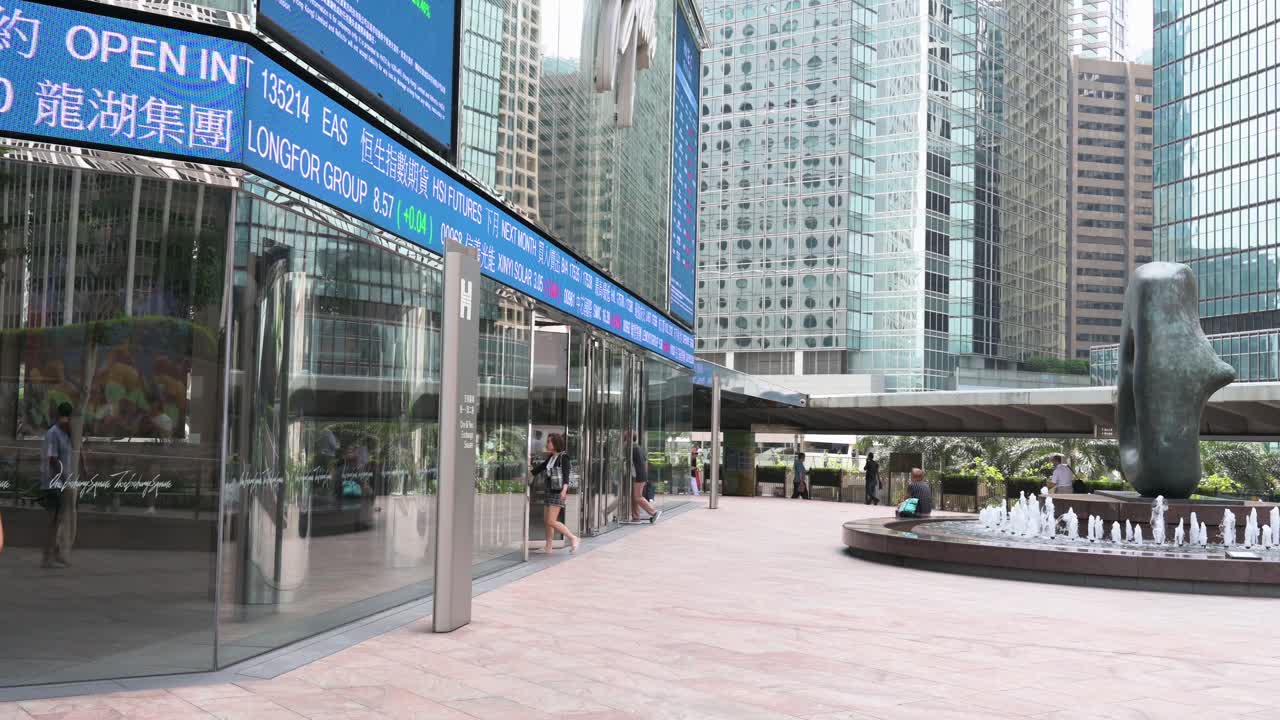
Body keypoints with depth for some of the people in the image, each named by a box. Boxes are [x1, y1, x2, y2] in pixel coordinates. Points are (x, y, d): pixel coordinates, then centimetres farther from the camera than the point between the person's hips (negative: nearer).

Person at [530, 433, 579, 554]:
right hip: (548, 491, 8)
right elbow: (540, 467, 23)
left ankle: (572, 538, -3)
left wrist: (564, 489, -33)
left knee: (551, 521, -13)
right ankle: (549, 547, 13)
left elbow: (566, 474, -19)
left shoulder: (563, 457, -9)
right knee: (546, 521, 7)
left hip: (558, 492, -8)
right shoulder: (550, 457, 13)